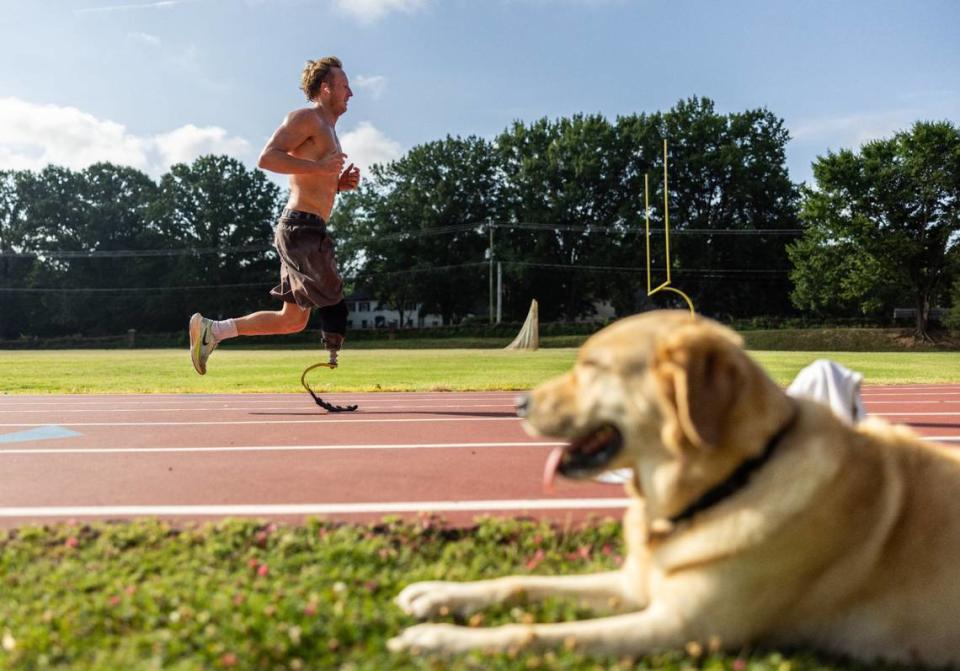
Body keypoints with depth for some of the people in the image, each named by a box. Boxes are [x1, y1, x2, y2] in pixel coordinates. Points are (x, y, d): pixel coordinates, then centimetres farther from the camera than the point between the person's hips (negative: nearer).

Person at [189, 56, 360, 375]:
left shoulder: (327, 130, 25)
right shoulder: (306, 117, -5)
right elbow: (267, 157, -18)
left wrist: (339, 184, 13)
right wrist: (319, 166, -20)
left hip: (306, 231, 10)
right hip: (302, 227, -10)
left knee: (292, 320, 10)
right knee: (334, 307, -7)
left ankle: (211, 330, 15)